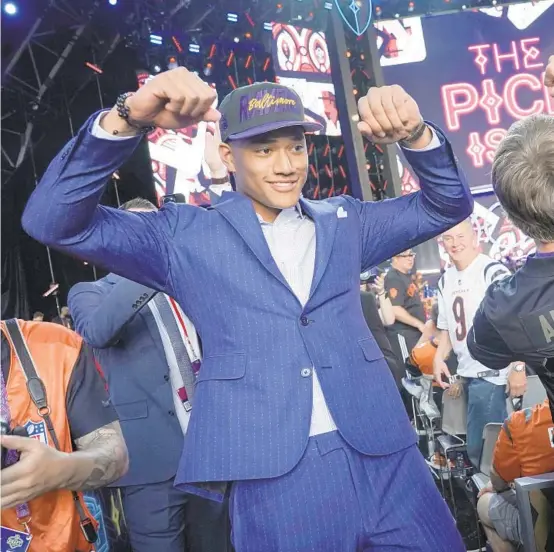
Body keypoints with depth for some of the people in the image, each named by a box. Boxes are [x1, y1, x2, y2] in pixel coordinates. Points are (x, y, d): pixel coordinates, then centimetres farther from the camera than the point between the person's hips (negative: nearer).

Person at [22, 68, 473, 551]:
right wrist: (128, 118, -19)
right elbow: (55, 220, -5)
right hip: (274, 478, -3)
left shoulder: (343, 223, 15)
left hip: (385, 461, 4)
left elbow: (448, 203, 14)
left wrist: (415, 134, -6)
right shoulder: (186, 236, 3)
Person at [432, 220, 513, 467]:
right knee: (485, 443, 15)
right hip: (466, 373, 7)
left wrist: (518, 368, -18)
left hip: (492, 372, -7)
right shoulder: (445, 280, 11)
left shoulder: (493, 271, -12)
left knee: (480, 446, -6)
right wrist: (439, 358, 4)